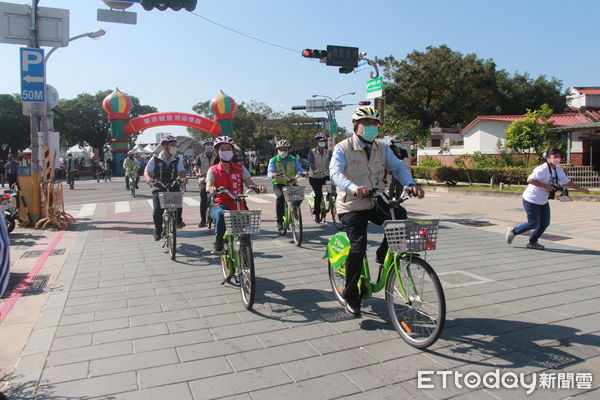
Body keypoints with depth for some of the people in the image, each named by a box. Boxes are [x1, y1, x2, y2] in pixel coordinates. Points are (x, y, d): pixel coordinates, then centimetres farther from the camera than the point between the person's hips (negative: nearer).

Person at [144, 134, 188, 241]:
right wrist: (148, 178, -20)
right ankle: (158, 230, 10)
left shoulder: (177, 160, 5)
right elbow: (147, 172, 3)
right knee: (157, 210, -14)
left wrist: (183, 177, -28)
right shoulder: (155, 160, 1)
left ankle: (178, 220, -4)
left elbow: (181, 172, -4)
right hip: (158, 189, -1)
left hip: (173, 187, 1)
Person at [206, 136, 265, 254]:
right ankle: (218, 246, -21)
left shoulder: (240, 168, 9)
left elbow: (250, 184, -4)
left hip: (238, 206, 2)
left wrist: (258, 187, -28)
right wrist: (211, 188, -38)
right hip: (220, 205, -2)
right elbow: (208, 186, -12)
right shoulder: (213, 170, 6)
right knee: (220, 214, -37)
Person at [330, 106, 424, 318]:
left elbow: (397, 167, 0)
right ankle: (350, 295, 3)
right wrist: (353, 188, -43)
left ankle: (384, 255, 7)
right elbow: (335, 173, -23)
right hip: (352, 206, -5)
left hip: (376, 203, 5)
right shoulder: (343, 148, -8)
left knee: (400, 217, -21)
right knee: (358, 247, -17)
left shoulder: (382, 148, 8)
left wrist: (411, 184, -22)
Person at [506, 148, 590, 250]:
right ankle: (513, 231, 15)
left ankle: (532, 242, 25)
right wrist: (545, 186, -29)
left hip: (543, 201, 9)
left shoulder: (558, 170, 6)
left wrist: (580, 189, 9)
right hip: (531, 200, -9)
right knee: (533, 223, -5)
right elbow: (530, 180, -30)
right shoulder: (542, 169, -21)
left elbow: (567, 182, 16)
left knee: (545, 223, 10)